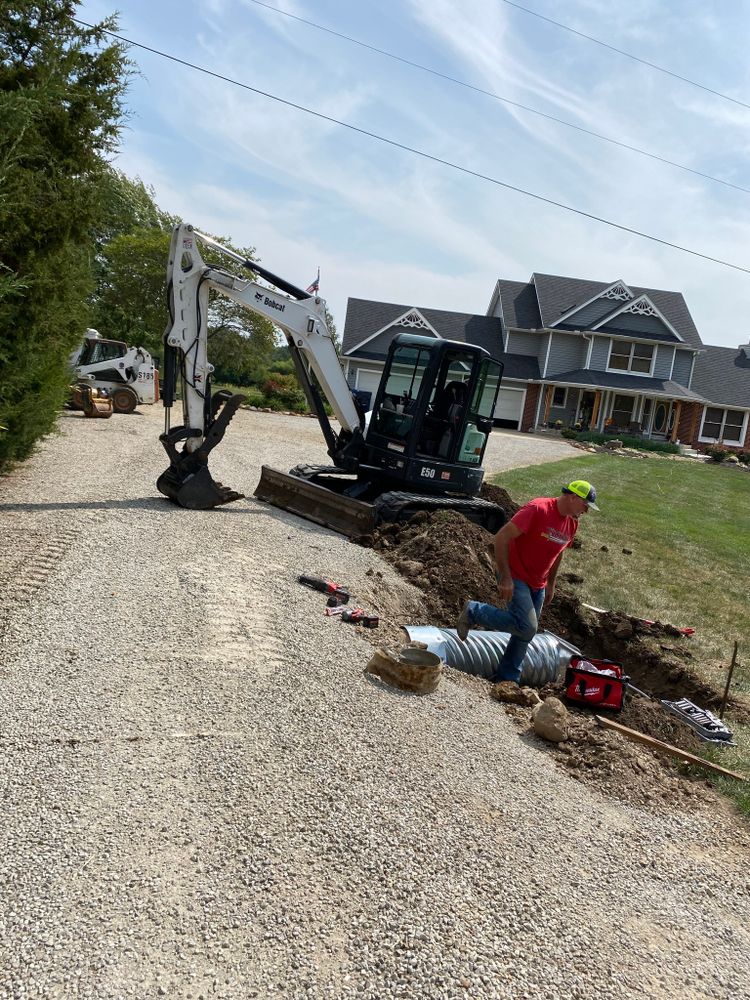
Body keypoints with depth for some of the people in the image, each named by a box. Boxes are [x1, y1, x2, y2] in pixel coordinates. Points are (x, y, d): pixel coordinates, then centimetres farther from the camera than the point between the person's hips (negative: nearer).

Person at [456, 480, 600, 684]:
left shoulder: (572, 524, 5)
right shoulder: (538, 509, -22)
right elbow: (502, 537, -24)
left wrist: (551, 585, 21)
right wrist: (505, 577, -25)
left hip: (537, 586, 9)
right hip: (514, 578, -8)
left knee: (526, 632, 11)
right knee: (526, 626, -21)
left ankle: (507, 678, 24)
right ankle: (474, 611, -4)